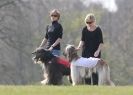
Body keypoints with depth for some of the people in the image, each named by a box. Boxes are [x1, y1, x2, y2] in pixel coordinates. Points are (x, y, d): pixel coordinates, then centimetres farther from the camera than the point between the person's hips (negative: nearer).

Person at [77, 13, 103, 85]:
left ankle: (95, 85, -5)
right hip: (86, 53, 4)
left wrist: (98, 51, -19)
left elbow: (101, 42, -6)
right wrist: (79, 46, -13)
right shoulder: (84, 29, 5)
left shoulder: (98, 30, -6)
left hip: (95, 53, -4)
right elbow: (82, 40, 6)